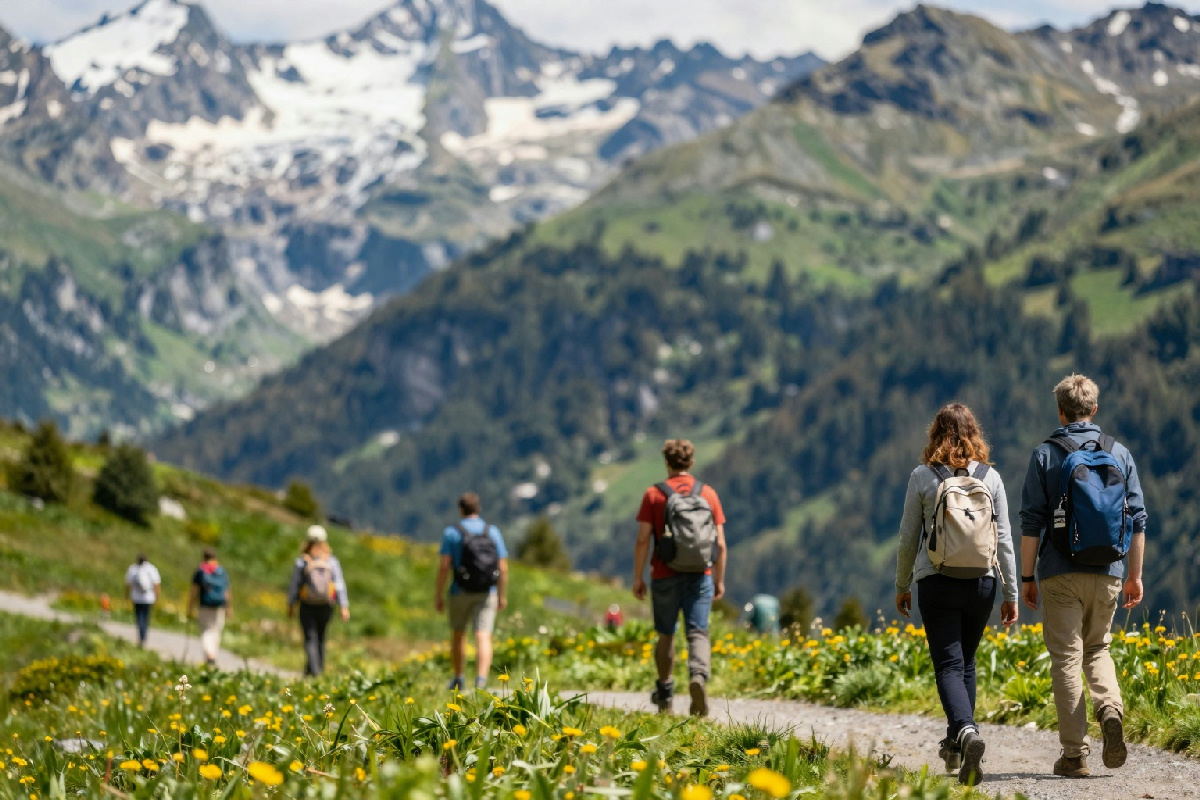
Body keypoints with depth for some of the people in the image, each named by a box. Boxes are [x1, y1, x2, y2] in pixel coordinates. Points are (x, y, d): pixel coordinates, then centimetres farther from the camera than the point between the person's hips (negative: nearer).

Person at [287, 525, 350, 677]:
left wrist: (291, 605, 9)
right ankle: (319, 667, 30)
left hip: (307, 607, -3)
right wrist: (344, 607, -4)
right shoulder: (332, 561, -4)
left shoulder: (302, 562, -9)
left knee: (310, 639, -1)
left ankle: (314, 671, -14)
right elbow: (339, 585, -6)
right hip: (326, 606, 3)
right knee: (320, 638, 20)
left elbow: (294, 585, -3)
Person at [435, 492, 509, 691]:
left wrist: (438, 596, -4)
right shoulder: (493, 532, 2)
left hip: (461, 592, -1)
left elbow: (444, 566, -11)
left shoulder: (451, 533, -6)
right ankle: (481, 681, -26)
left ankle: (459, 680, 31)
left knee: (458, 634, 20)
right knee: (483, 638, -7)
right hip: (487, 593, 1)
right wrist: (503, 596, 10)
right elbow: (503, 567, 0)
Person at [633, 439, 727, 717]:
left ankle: (665, 692, 27)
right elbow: (720, 544, 3)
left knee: (666, 634, 15)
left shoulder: (654, 495, -3)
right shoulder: (708, 494, 3)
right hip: (700, 576, 0)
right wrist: (720, 580, 12)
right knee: (698, 633, -3)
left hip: (666, 577, 0)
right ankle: (699, 676, -31)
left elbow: (643, 540, -6)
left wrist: (638, 577, 2)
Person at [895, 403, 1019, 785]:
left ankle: (967, 732, -29)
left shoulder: (923, 477, -4)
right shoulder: (990, 478, 1)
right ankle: (955, 744, 26)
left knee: (949, 665, -4)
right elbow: (1004, 539, 1)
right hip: (981, 583, 3)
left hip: (937, 583, -3)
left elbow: (908, 537, 0)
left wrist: (901, 586, 12)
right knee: (966, 661, 19)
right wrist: (1012, 593, 7)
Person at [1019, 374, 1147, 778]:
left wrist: (1027, 577, 1)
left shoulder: (1045, 455, -2)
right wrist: (1135, 575, 13)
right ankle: (1110, 709, -9)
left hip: (1061, 573, -3)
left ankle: (1075, 754, -1)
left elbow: (1031, 522, -5)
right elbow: (1137, 519, 6)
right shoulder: (1120, 454, 7)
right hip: (1107, 573, 3)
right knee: (1097, 649, 20)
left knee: (1066, 658, 2)